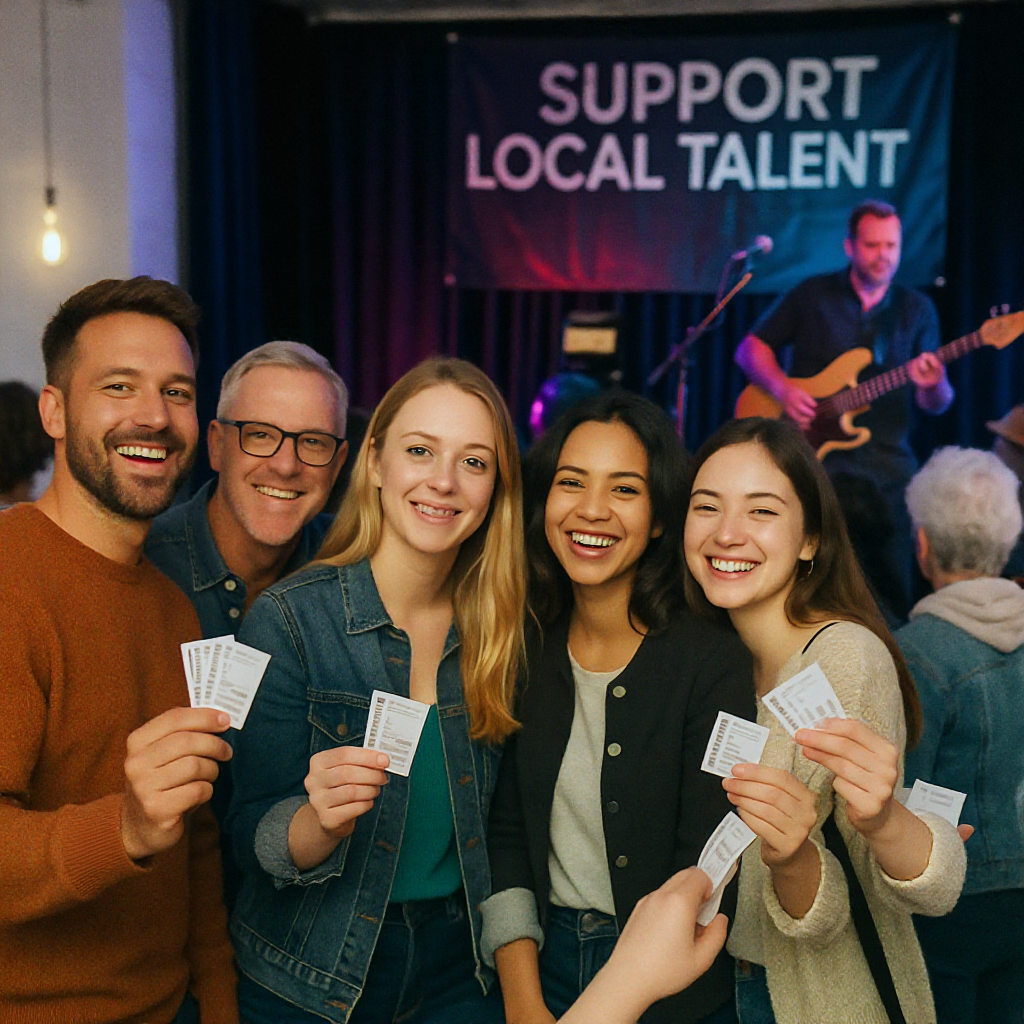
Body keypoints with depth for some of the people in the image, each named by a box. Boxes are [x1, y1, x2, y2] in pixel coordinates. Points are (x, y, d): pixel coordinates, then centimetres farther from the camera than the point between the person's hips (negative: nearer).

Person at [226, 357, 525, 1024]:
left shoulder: (498, 626, -5)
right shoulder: (286, 619, -16)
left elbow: (500, 820, 6)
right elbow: (253, 838, -14)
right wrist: (323, 820, -34)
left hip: (458, 970, 3)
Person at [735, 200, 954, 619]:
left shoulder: (917, 309, 9)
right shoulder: (812, 295, 4)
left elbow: (936, 405, 6)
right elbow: (750, 348, 6)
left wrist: (933, 385, -18)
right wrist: (782, 387, -12)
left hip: (888, 467, 2)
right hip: (814, 461, -2)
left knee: (896, 592, -1)